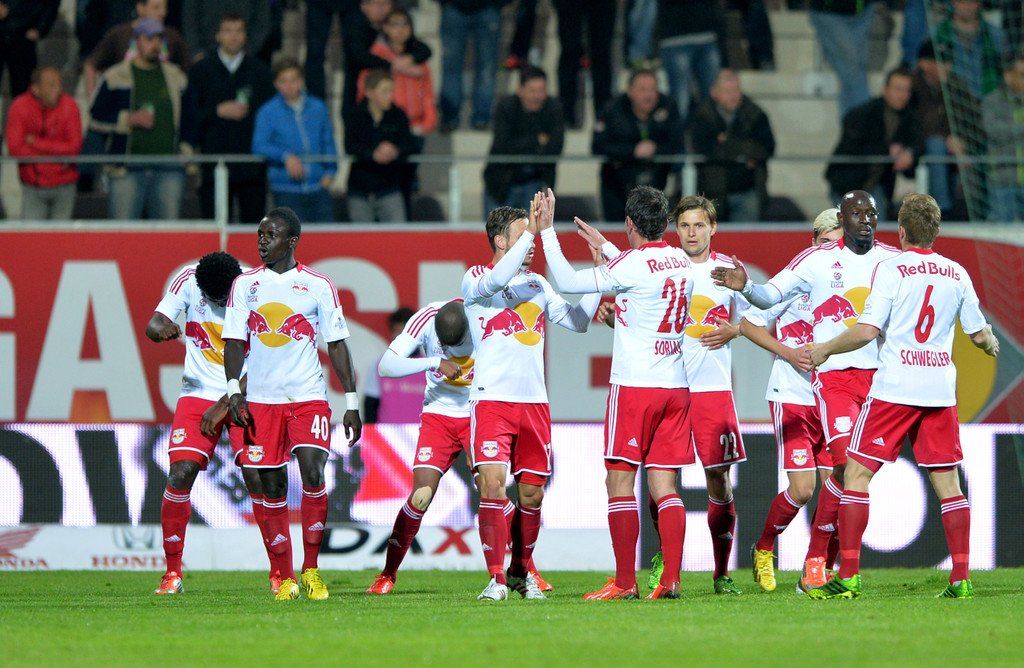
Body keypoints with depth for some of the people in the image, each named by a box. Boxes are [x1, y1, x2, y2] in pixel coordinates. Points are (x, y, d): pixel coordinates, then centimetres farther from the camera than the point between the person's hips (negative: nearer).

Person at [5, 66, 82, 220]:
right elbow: (15, 148, -15)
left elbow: (74, 147, -13)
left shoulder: (69, 106, -8)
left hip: (63, 186, 0)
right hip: (33, 187, 0)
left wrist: (36, 143, -16)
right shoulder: (20, 107, -9)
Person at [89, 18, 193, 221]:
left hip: (168, 168, 3)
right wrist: (129, 119, -10)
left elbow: (188, 118, 22)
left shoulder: (176, 76, 14)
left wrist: (186, 149, 9)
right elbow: (95, 117, 1)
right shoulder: (115, 77, 3)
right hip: (127, 169, -3)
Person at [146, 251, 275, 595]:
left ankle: (280, 573, 0)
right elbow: (152, 326, -9)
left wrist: (223, 406, -16)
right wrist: (161, 328, -34)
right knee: (180, 473, -11)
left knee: (257, 477, -13)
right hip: (198, 393, 2)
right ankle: (172, 572, 1)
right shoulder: (188, 281, -7)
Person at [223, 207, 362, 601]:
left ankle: (311, 570, -6)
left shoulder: (318, 286, 3)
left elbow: (337, 344, 5)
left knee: (312, 473, -18)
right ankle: (285, 579, 9)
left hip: (308, 396, -2)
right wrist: (233, 389, -11)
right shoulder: (245, 284, 8)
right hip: (261, 399, 2)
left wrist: (351, 402, 2)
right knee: (272, 489, 2)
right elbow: (234, 340, 5)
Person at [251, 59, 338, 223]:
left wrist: (330, 171, 3)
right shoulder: (268, 112, 2)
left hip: (318, 186, 2)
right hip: (287, 190, -2)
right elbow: (259, 146, -5)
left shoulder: (318, 108, 11)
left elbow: (328, 142, 15)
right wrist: (285, 156, -19)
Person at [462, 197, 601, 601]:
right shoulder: (475, 279, 0)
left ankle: (521, 570, 25)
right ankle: (497, 578, -10)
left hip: (534, 402, 5)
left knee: (532, 494, 7)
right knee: (492, 485, -16)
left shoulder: (538, 283, 16)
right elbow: (497, 280, -23)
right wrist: (533, 230, -25)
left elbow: (578, 321, 16)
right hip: (491, 400, -5)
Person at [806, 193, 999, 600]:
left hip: (894, 388, -4)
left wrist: (824, 350, 2)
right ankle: (961, 579, 2)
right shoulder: (957, 275, 8)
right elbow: (978, 334, 17)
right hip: (941, 390, 4)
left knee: (857, 474, 0)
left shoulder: (891, 270, -6)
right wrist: (993, 345, 40)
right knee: (948, 483, 8)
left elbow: (867, 331, -12)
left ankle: (848, 577, -7)